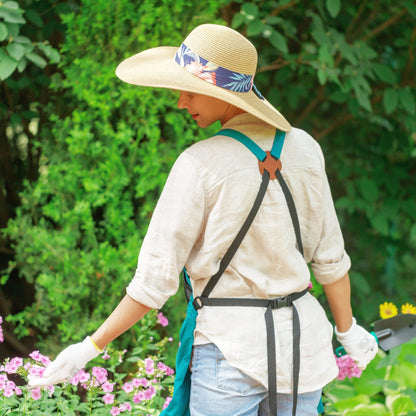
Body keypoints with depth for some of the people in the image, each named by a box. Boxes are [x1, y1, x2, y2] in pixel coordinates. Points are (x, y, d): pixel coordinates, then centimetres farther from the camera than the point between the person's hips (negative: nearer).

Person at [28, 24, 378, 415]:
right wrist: (348, 331, 21)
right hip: (301, 339, 4)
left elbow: (156, 278, -12)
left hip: (231, 346, -4)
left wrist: (89, 348, -4)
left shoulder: (199, 164, -14)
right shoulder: (303, 148, -1)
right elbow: (329, 256, 6)